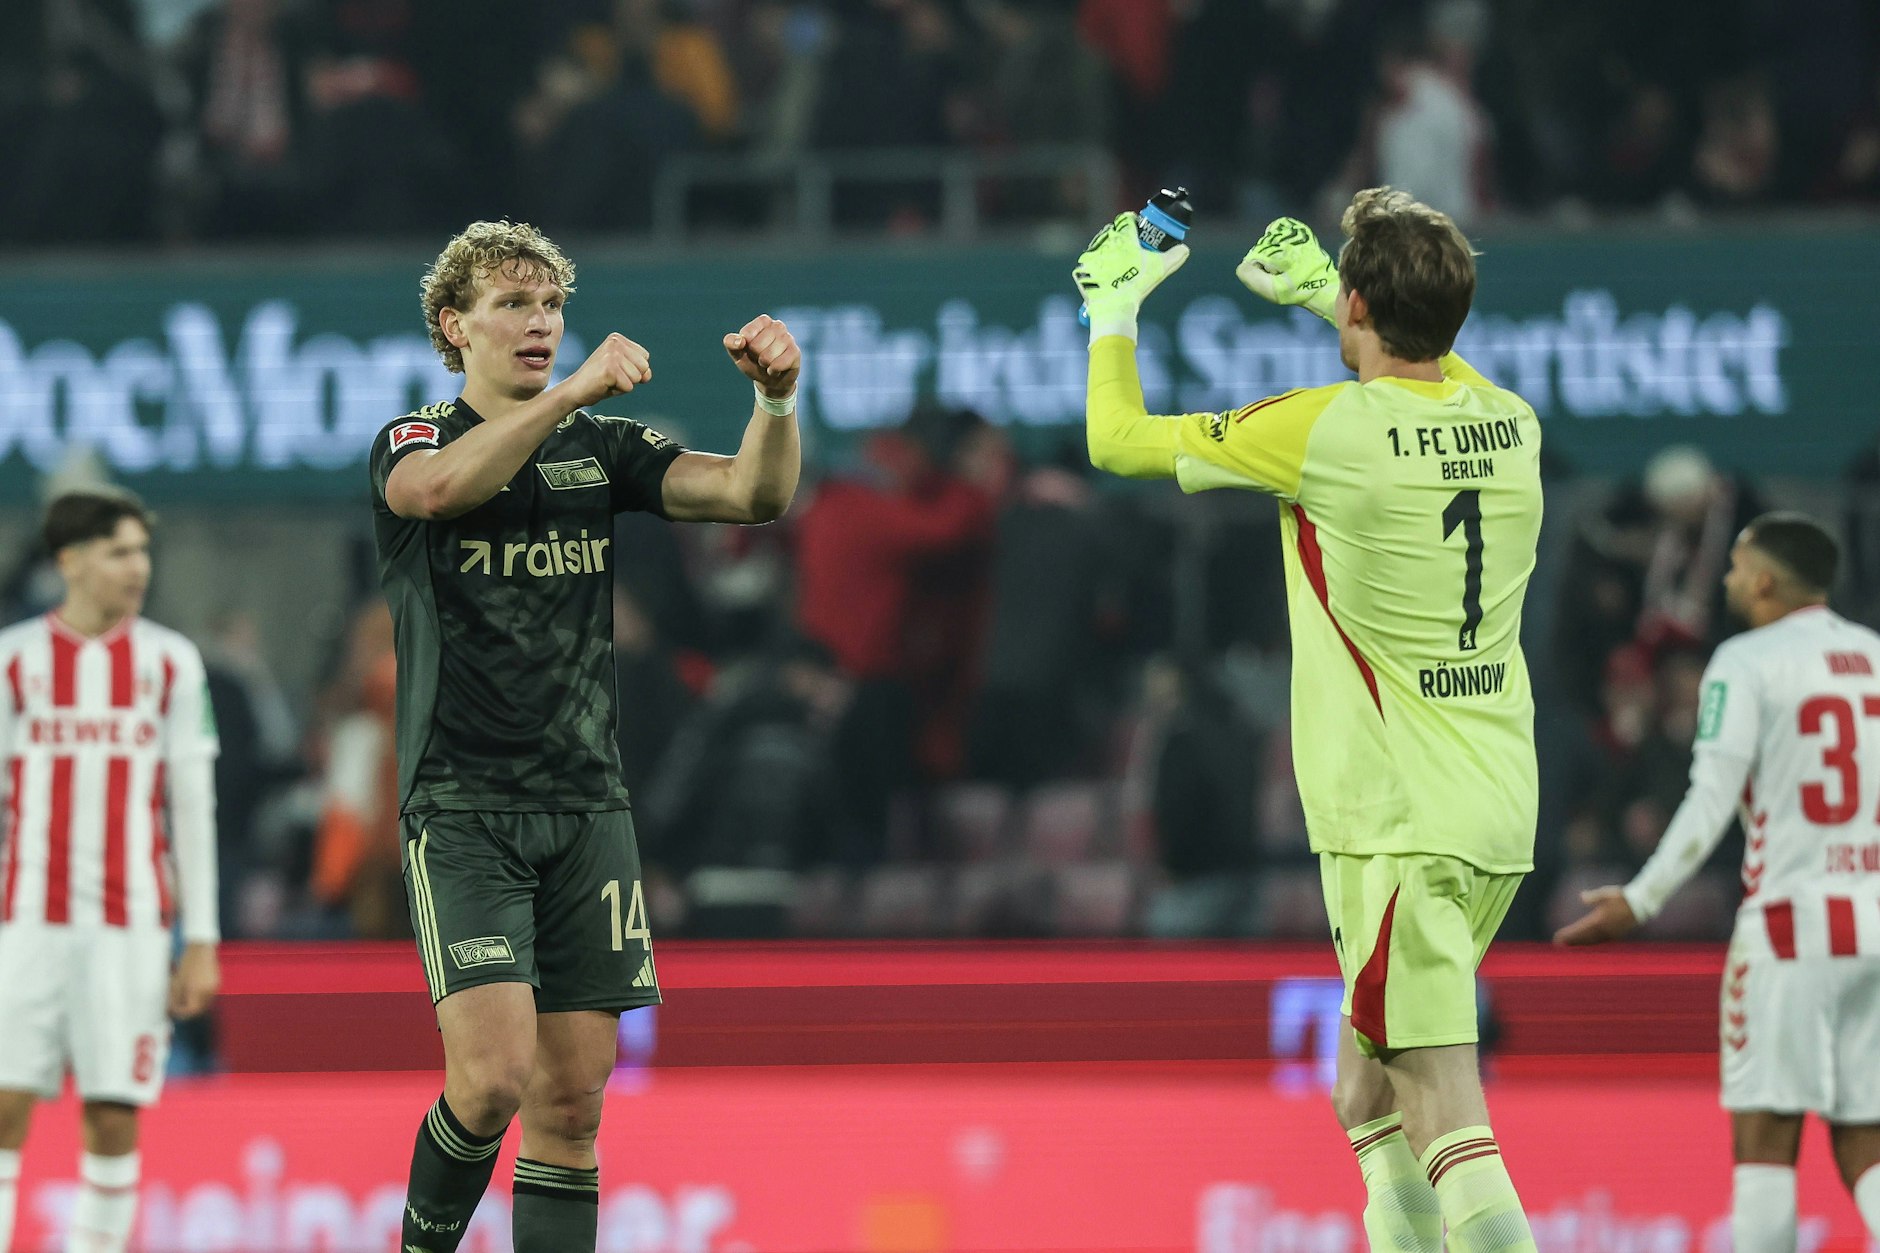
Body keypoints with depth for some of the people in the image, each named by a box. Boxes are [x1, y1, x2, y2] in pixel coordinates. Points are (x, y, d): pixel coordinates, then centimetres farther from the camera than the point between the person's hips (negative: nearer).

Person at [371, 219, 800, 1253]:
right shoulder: (409, 443, 2)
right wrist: (571, 392, -34)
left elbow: (754, 494, -1)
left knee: (571, 1102, 1)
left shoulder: (602, 449, 13)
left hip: (586, 808, 4)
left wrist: (775, 398, -21)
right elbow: (439, 486, -24)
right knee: (494, 1074, -18)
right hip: (461, 809, -4)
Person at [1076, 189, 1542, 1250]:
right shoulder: (1512, 426, 4)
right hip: (1500, 815, 7)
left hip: (1398, 824, -7)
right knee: (1369, 1103, 20)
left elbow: (1120, 440, 3)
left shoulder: (1325, 432, -13)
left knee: (1447, 1120, -13)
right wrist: (1320, 293, 42)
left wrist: (1115, 307, 19)